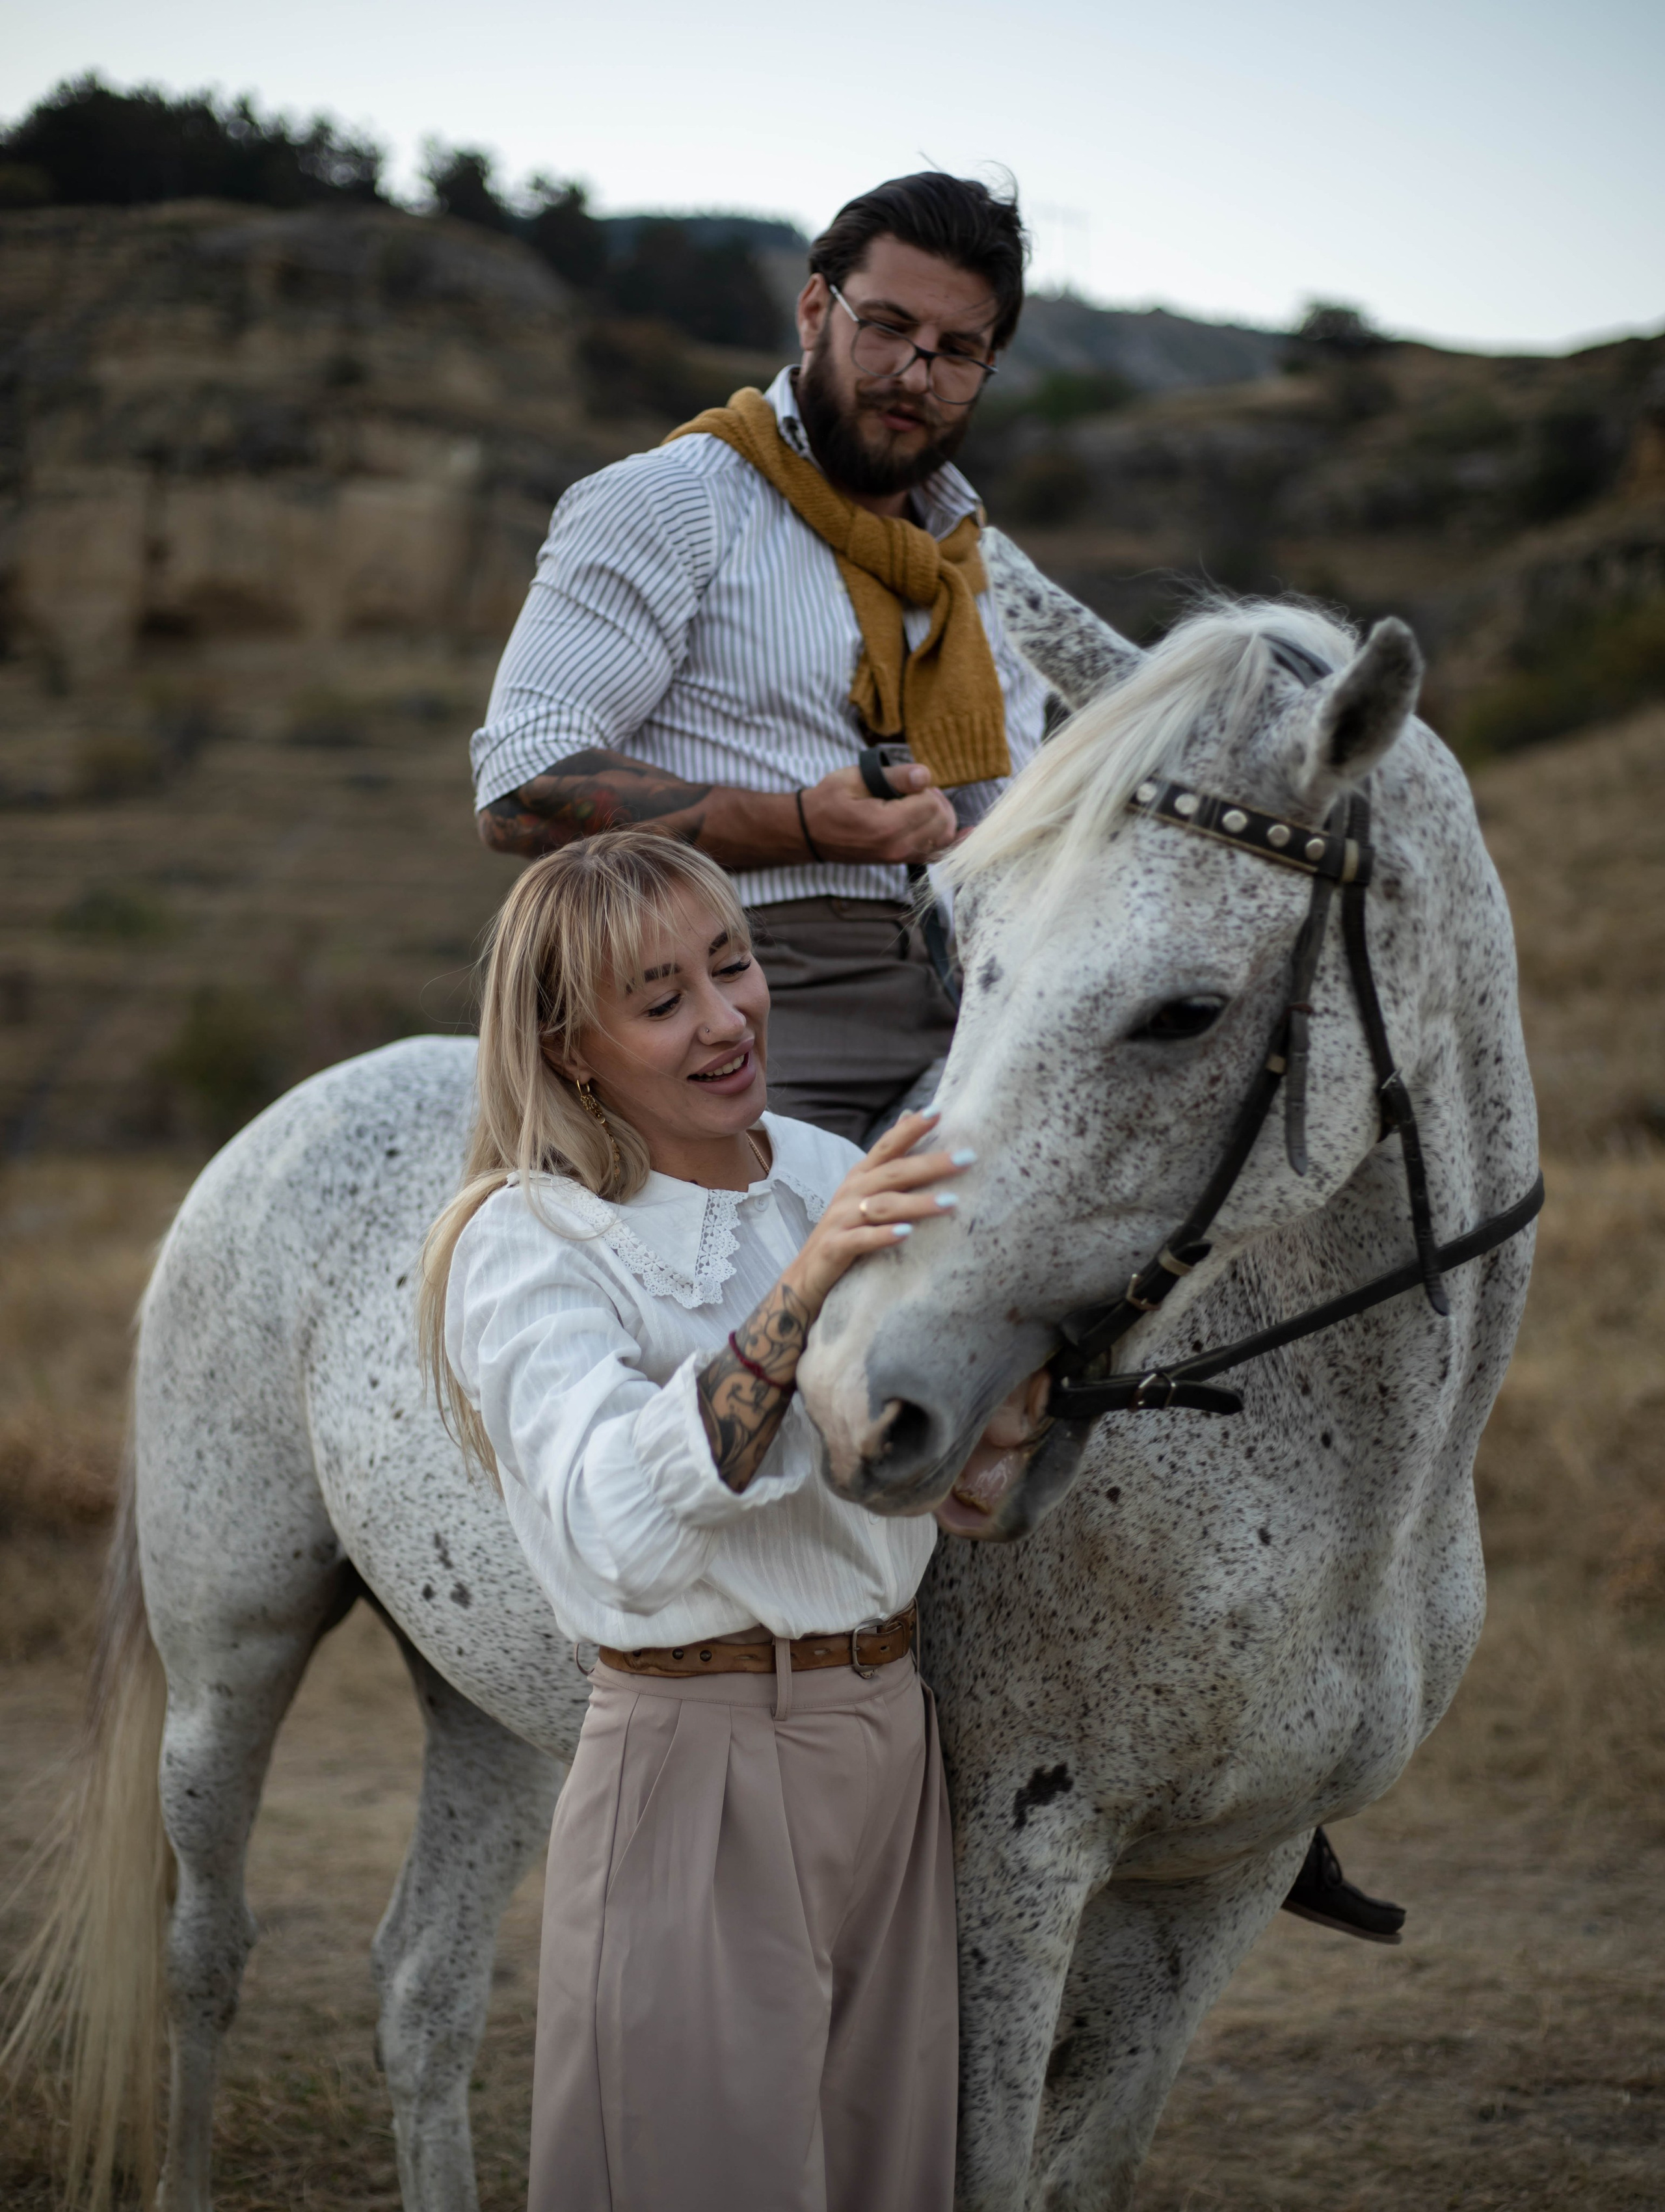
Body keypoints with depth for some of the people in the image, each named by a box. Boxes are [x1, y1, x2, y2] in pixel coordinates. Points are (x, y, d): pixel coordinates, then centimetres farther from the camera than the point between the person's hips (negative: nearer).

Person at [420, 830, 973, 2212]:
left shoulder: (839, 1178, 8)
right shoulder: (527, 1246, -11)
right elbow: (623, 1526, -28)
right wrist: (800, 1286, -35)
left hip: (896, 1746, 6)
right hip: (697, 1768, -6)